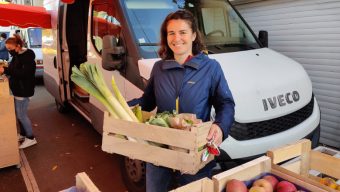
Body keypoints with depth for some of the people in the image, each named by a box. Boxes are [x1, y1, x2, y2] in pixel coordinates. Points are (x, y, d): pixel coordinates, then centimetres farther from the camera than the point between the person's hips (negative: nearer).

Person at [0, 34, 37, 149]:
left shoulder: (27, 57, -18)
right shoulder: (17, 56, 9)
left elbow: (24, 73, -28)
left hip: (23, 90, -9)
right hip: (17, 89, 9)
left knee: (21, 114, -3)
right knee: (18, 113, 16)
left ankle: (31, 138, 10)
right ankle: (23, 134, 32)